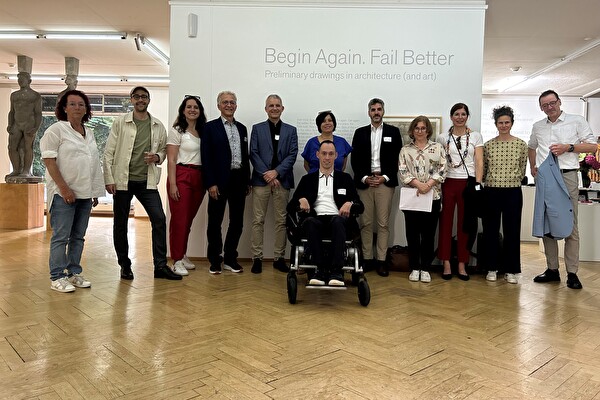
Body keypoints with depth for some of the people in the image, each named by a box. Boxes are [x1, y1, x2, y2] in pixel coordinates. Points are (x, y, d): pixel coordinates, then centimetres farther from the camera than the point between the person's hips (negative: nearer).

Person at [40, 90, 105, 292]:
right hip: (64, 193, -6)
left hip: (85, 193, 7)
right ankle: (57, 277, 5)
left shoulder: (89, 133, 16)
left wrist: (95, 192, 15)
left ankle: (74, 273, 20)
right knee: (61, 236, -3)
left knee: (78, 236, 11)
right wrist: (64, 188, -17)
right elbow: (49, 161, -11)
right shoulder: (56, 130, -4)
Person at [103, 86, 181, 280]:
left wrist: (157, 157, -7)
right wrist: (109, 179, -7)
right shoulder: (120, 122, 0)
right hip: (123, 180, -1)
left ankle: (160, 265, 1)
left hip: (147, 181, 1)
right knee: (120, 223, 6)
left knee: (159, 219, -7)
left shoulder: (158, 126, 6)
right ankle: (125, 265, 21)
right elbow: (109, 152, -1)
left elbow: (164, 150, 17)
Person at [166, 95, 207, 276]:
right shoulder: (177, 131, -2)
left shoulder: (202, 131, 14)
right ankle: (177, 261, 4)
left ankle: (183, 255, 23)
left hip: (199, 178, 5)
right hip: (181, 177, -5)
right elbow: (171, 160, -6)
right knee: (179, 219, -4)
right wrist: (172, 184, -14)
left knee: (189, 218, 11)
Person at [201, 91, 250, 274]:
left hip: (239, 180, 5)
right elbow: (206, 157, -6)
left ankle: (230, 259, 21)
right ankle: (215, 261, 16)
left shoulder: (242, 128, 15)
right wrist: (211, 183, -13)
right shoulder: (210, 127, 0)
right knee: (215, 221, 4)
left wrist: (247, 181, 11)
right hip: (220, 181, -5)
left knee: (237, 221, 8)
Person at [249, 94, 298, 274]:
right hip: (261, 179, -1)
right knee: (258, 220, -1)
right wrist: (267, 175, -9)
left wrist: (276, 172, -11)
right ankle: (257, 258, 5)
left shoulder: (291, 130, 12)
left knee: (281, 220, 4)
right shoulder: (257, 128, 10)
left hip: (282, 180, 1)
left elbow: (292, 155, 2)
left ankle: (279, 258, 12)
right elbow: (253, 154, 2)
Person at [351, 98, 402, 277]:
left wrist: (385, 177, -7)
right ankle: (367, 258, 10)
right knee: (366, 222, 2)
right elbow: (354, 159, 7)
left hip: (385, 181, -1)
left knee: (383, 223, -1)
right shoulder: (360, 133, 12)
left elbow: (397, 158, 3)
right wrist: (364, 178, -5)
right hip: (364, 181, 1)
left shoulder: (393, 132, 9)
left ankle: (381, 260, 4)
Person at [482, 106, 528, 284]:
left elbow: (522, 170, 7)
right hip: (491, 191, 1)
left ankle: (511, 270, 16)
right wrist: (489, 180, 4)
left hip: (513, 192, -1)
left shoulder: (521, 145, 2)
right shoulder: (488, 145, 4)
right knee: (490, 231, 5)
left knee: (512, 231, 4)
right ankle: (492, 268, 17)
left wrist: (512, 179, -1)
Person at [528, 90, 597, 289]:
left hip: (567, 176, -4)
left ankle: (572, 273, 0)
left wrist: (568, 147, -12)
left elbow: (592, 146, 0)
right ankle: (552, 269, 15)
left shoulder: (577, 121, 4)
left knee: (570, 226, -4)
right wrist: (532, 167, 17)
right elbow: (531, 147, 30)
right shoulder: (538, 127, 15)